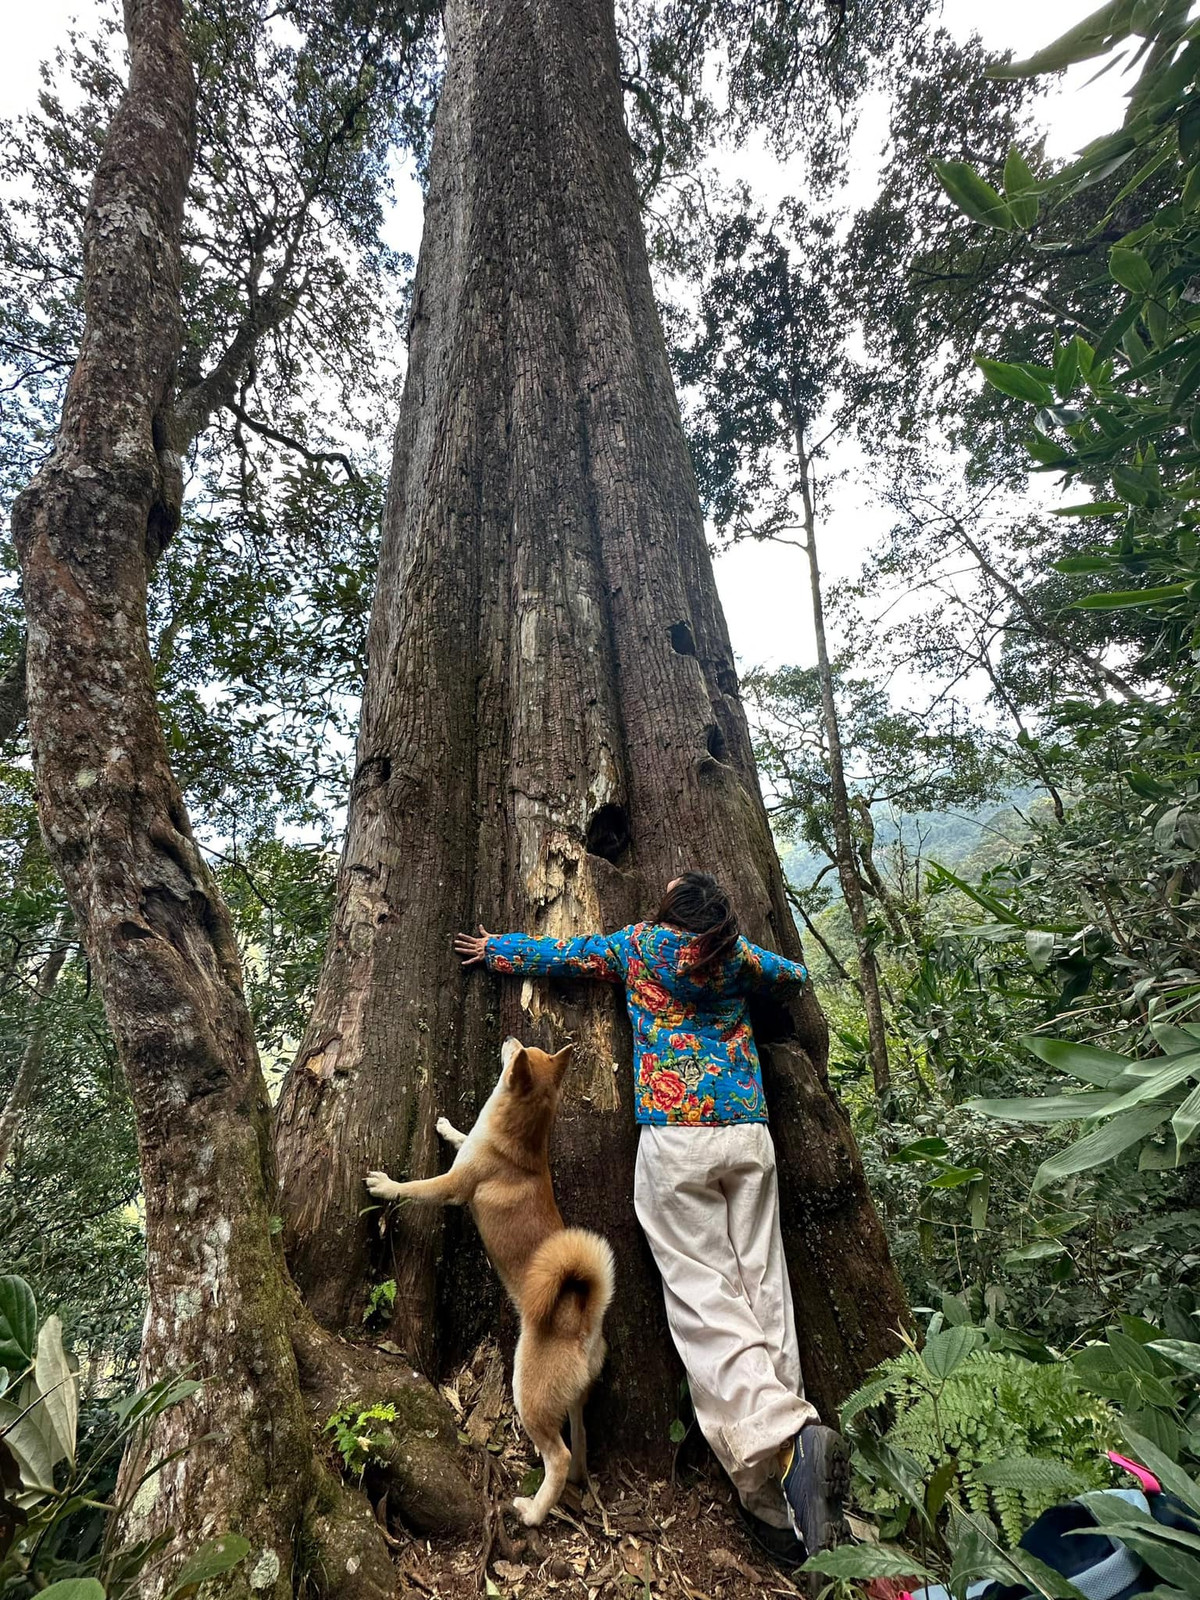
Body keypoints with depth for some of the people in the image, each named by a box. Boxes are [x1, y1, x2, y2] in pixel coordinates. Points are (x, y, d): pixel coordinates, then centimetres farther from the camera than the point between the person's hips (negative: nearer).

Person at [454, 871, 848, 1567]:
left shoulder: (641, 943, 3)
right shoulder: (741, 957, 9)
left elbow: (556, 953, 15)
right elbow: (796, 974, 30)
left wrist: (492, 948, 32)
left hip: (675, 1142, -4)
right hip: (749, 1136, 4)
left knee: (705, 1297, -4)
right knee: (763, 1288, 7)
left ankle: (783, 1438, -21)